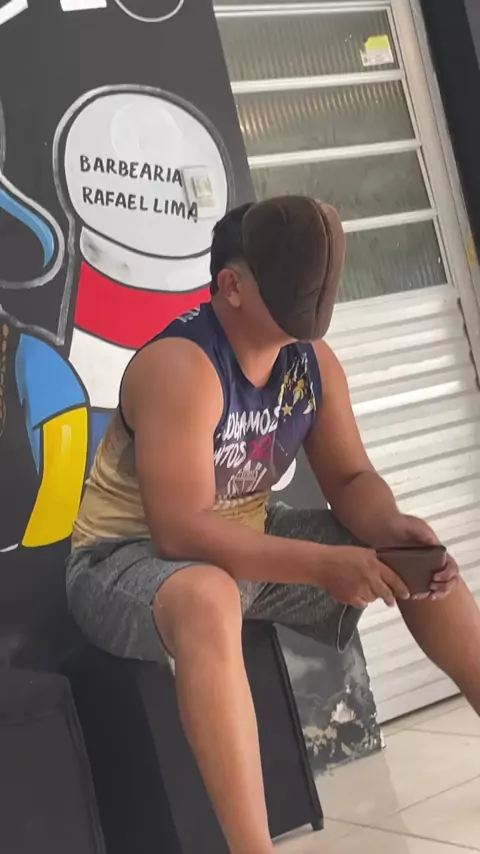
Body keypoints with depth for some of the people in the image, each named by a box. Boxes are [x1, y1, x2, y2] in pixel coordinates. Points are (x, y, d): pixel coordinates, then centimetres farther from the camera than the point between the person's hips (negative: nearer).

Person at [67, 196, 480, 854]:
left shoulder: (312, 360, -4)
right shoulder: (180, 367, -28)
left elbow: (350, 478, 0)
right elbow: (181, 532, -33)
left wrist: (393, 528, -22)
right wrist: (321, 564, -37)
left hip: (248, 539, 8)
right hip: (132, 556, -8)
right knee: (207, 597, -43)